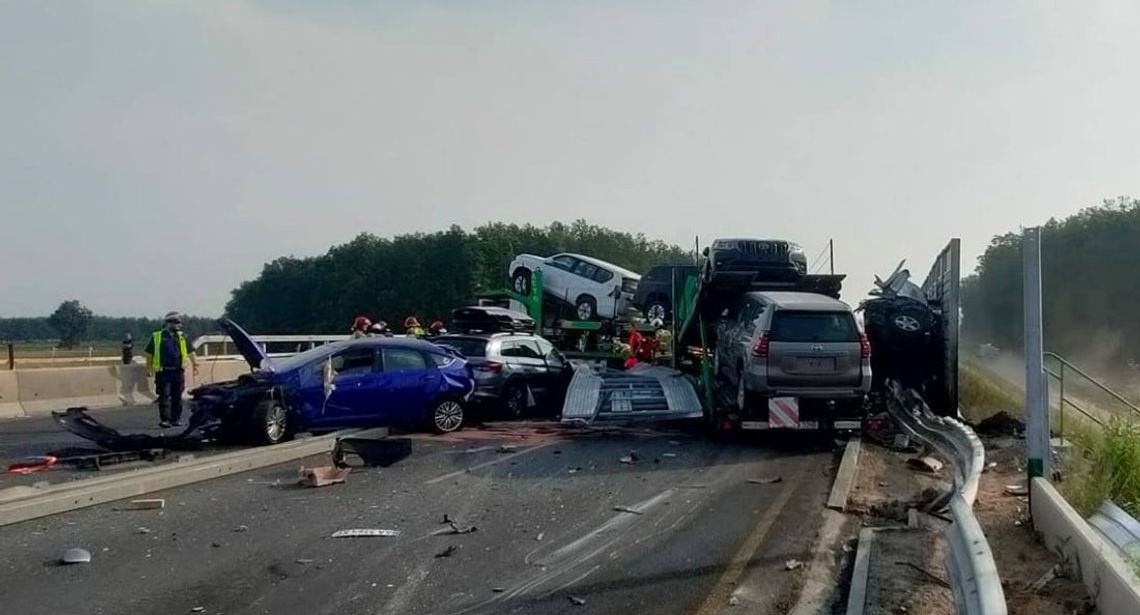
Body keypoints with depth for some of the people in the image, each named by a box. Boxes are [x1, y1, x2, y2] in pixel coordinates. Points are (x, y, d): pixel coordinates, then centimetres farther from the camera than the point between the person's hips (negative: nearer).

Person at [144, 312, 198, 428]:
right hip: (163, 371, -3)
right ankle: (164, 419, -3)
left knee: (177, 396, 7)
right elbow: (149, 353, 7)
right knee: (164, 396, -5)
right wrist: (149, 368, 3)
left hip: (178, 371, 3)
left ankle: (176, 418, 16)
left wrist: (194, 364, 13)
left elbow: (190, 352, 18)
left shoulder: (182, 337, 10)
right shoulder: (156, 337, 3)